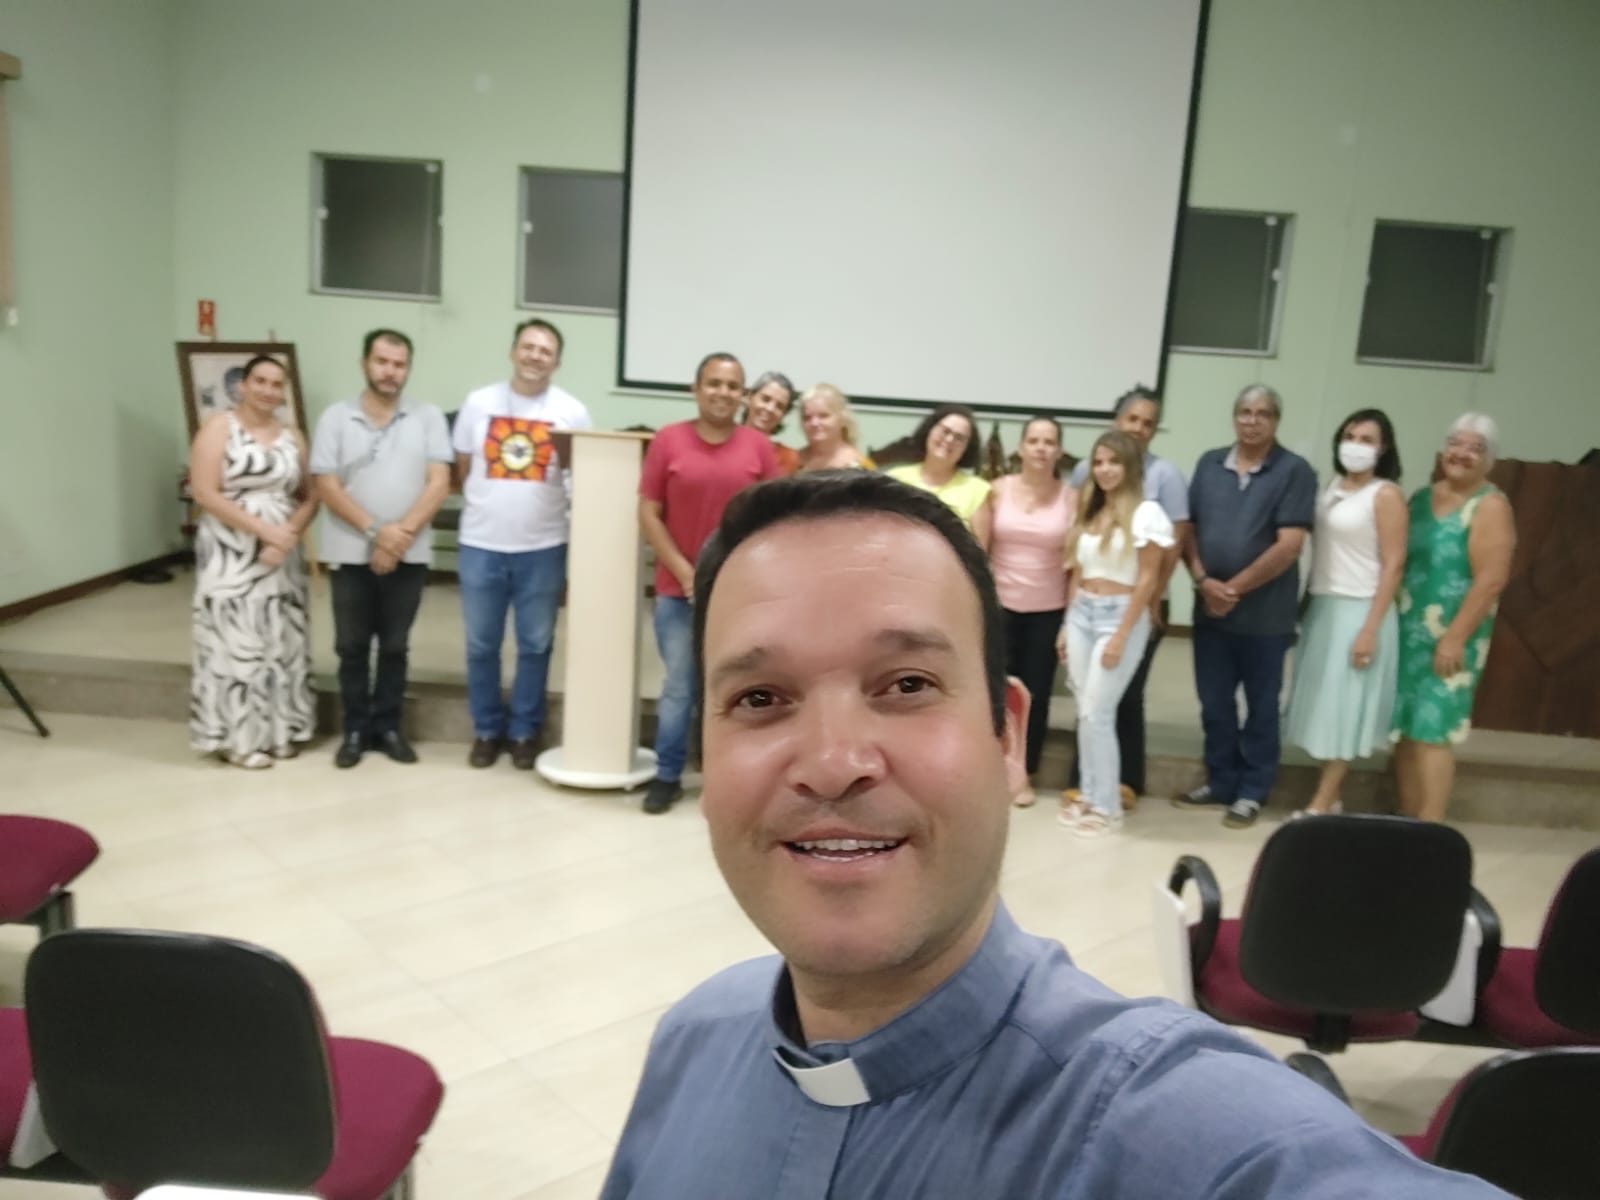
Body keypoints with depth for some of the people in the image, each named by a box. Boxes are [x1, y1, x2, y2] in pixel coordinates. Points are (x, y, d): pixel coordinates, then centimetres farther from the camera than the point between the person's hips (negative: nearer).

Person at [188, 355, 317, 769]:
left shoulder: (292, 437, 11)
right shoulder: (218, 428, -4)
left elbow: (309, 498, 10)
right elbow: (206, 494, -12)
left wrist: (288, 535, -10)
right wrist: (264, 530, -18)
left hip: (281, 557, 5)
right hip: (230, 556, -5)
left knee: (281, 642, 8)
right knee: (236, 642, -2)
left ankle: (279, 730, 19)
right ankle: (239, 738, 7)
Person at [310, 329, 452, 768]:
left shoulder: (428, 418, 2)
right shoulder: (336, 418, 1)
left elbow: (438, 483, -6)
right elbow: (326, 486, -5)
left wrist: (401, 533, -16)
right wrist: (375, 531, -15)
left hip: (409, 555, 0)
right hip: (352, 554, 0)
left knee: (394, 646, 10)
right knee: (352, 647, 8)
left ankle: (387, 726, 22)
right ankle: (355, 729, 20)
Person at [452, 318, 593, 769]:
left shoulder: (572, 411, 0)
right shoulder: (479, 403, 3)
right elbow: (461, 470, 11)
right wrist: (489, 503, 7)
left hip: (543, 548, -1)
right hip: (480, 545, 1)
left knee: (535, 645, 8)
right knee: (481, 644, 9)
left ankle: (524, 731, 23)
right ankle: (487, 729, 25)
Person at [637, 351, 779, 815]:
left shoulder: (759, 447, 2)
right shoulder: (668, 440, -2)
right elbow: (648, 514, -2)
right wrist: (685, 572, -8)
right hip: (678, 590, -1)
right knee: (678, 686, 6)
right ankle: (667, 776, 19)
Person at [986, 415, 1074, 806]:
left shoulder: (1071, 498, -2)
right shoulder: (999, 489, -1)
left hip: (1048, 610, 0)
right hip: (1000, 606, 0)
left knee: (1036, 693, 6)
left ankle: (1025, 775, 21)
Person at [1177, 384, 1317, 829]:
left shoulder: (1294, 471, -7)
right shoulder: (1209, 464, 7)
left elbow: (1288, 546, -14)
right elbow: (1188, 529, 6)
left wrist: (1234, 588, -14)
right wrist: (1203, 581, -9)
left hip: (1265, 614, -4)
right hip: (1209, 608, 4)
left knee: (1261, 705, 9)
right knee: (1214, 703, 12)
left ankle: (1252, 791, 20)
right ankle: (1220, 781, 27)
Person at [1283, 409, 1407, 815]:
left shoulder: (1386, 495, -9)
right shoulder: (1332, 487, 10)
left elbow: (1393, 566, -12)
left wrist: (1370, 628, -17)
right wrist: (1305, 605, 5)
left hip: (1358, 611, -6)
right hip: (1321, 607, 6)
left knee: (1343, 708, 1)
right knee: (1323, 705, 10)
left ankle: (1320, 806, 7)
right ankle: (1330, 799, 20)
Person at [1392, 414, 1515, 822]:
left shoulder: (1490, 506, -7)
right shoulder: (1421, 497, 12)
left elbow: (1491, 580, -15)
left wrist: (1455, 637, -18)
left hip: (1448, 639, -6)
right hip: (1405, 632, 6)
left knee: (1432, 730, -6)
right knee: (1404, 729, 10)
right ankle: (1406, 819, 20)